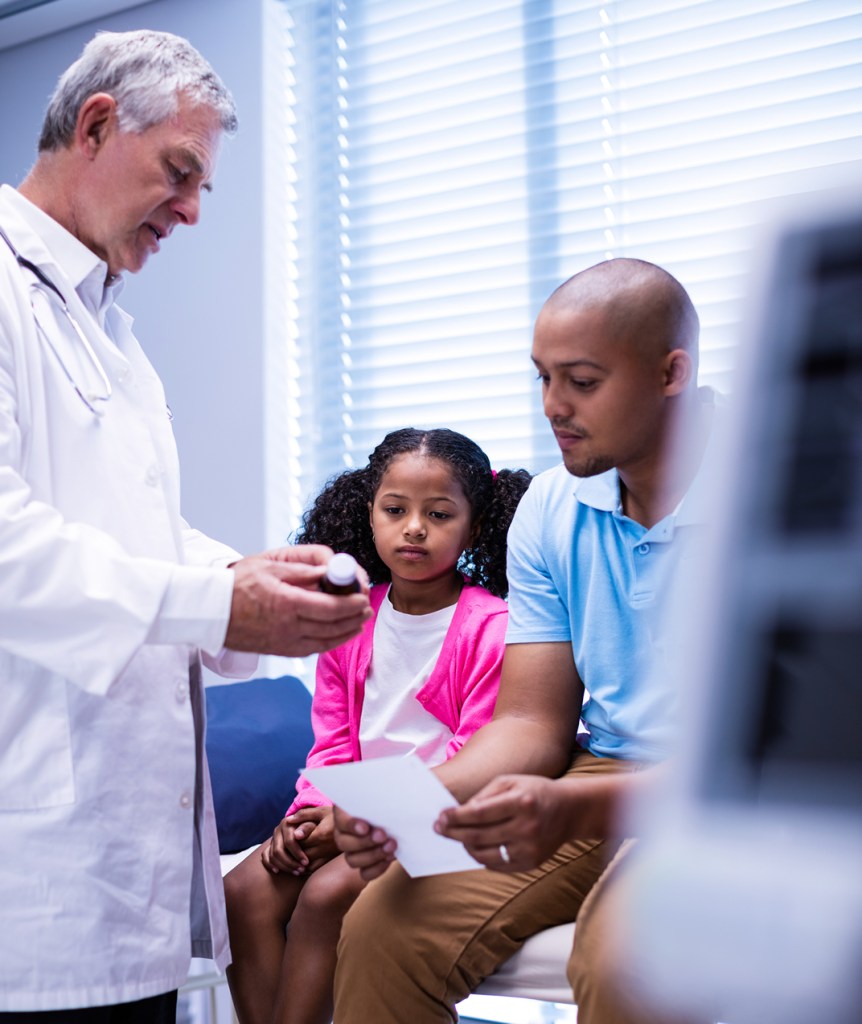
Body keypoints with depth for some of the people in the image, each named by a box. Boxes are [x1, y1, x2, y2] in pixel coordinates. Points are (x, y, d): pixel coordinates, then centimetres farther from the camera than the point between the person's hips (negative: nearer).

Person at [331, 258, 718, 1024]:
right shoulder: (551, 508, 6)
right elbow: (533, 723, 6)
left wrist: (579, 807, -32)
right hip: (599, 784, 5)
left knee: (621, 950, -35)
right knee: (384, 927, -16)